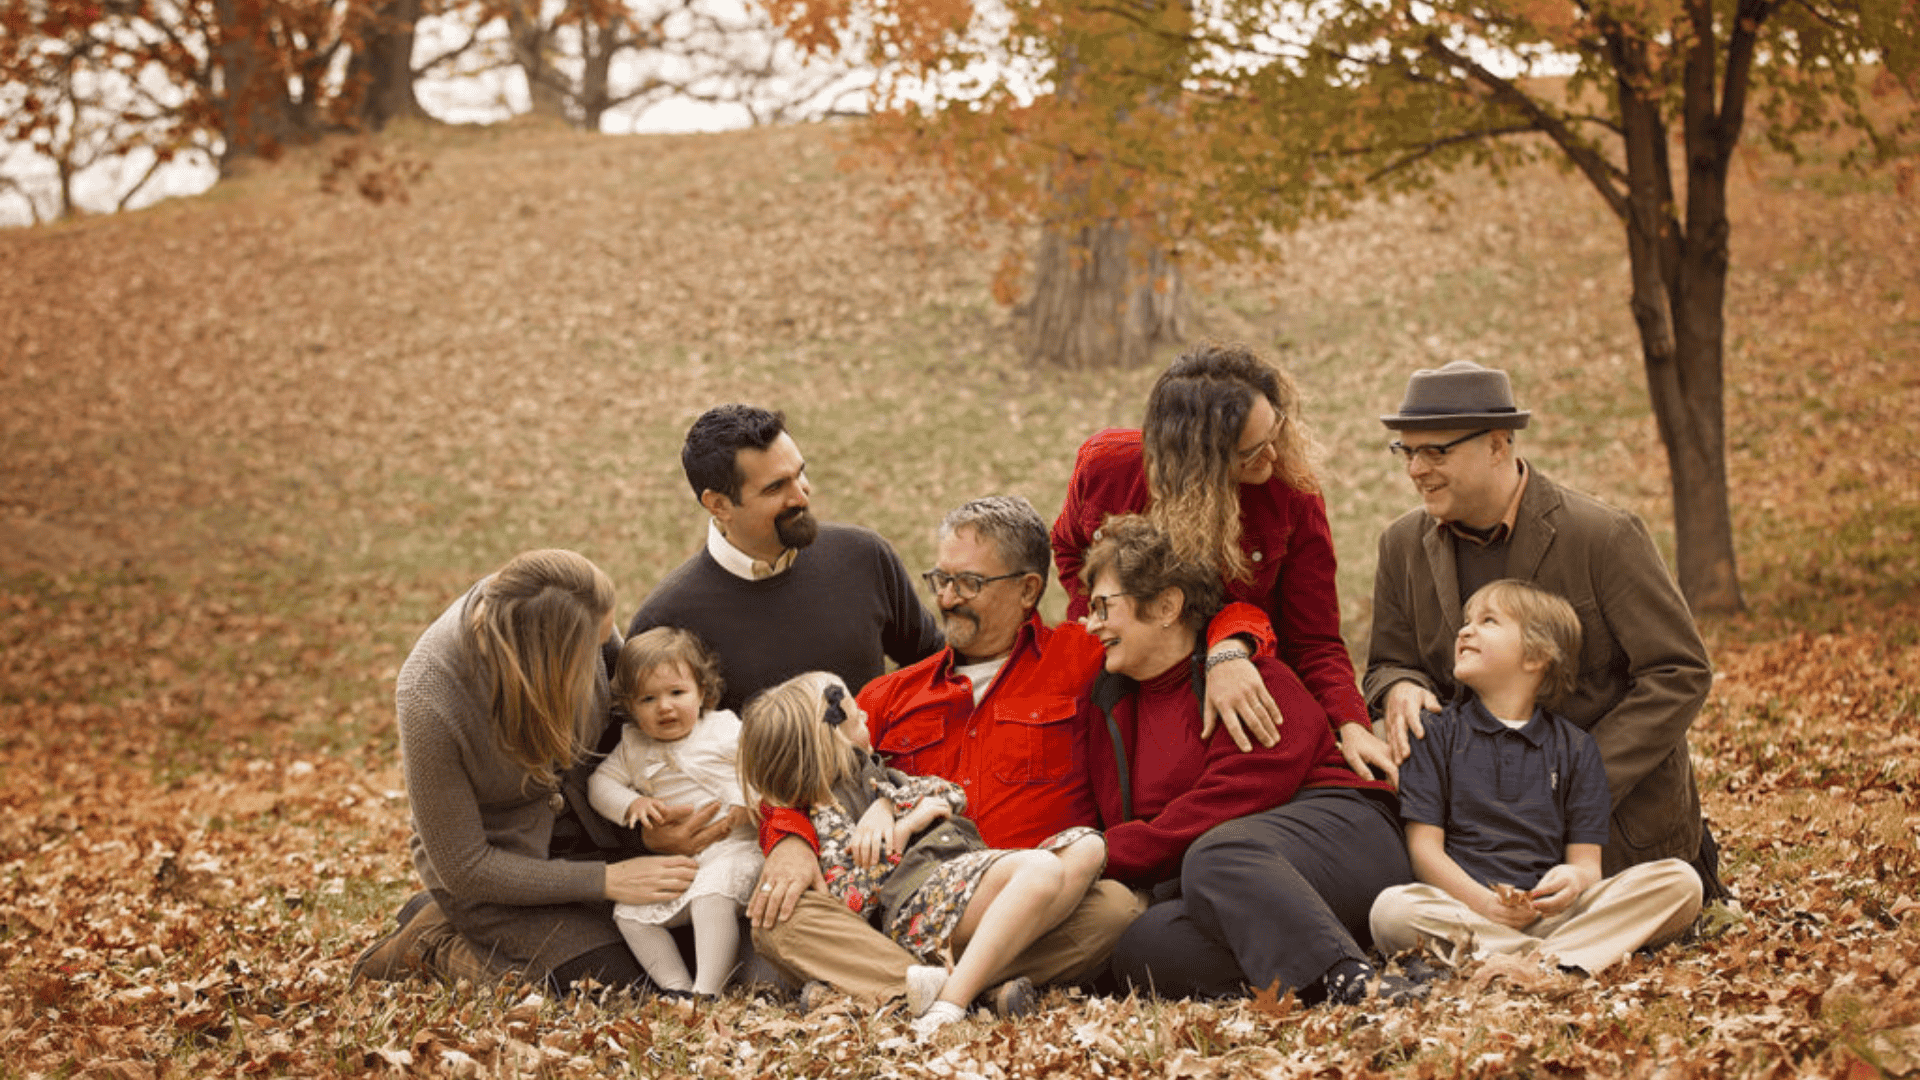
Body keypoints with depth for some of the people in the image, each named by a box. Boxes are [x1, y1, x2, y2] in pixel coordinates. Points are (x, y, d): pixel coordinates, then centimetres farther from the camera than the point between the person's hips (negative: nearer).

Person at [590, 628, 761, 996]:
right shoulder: (633, 746, 12)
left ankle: (707, 991, -36)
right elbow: (600, 782, 14)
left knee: (713, 895, -35)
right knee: (628, 912, -12)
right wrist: (631, 804, -5)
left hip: (730, 846, -5)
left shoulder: (725, 729, 1)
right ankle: (675, 987, -15)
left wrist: (747, 800, -19)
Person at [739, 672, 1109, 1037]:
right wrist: (904, 830, -6)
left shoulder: (874, 777, 30)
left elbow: (952, 794, 21)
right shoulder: (826, 814, 3)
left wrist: (888, 807, 2)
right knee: (1042, 869, -33)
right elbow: (851, 900, -12)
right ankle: (946, 1009, -45)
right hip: (920, 902, -10)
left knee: (1086, 847, -12)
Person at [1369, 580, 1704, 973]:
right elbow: (1424, 845, 2)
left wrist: (1575, 880, -18)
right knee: (1391, 910, -35)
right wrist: (1484, 903, -16)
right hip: (1465, 908, -2)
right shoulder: (1436, 732, 12)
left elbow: (1587, 860, 8)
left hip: (1551, 912, 2)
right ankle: (1553, 957, -34)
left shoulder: (1575, 747, 16)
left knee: (1681, 882, -18)